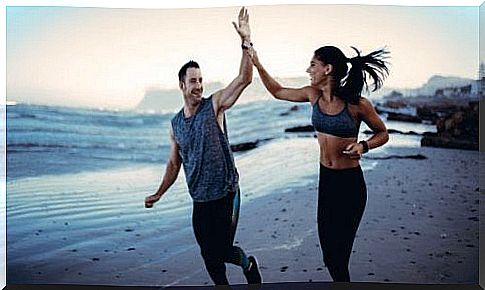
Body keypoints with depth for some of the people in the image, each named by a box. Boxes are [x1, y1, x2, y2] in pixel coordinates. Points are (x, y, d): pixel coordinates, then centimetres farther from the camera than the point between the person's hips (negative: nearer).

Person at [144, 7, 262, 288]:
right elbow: (174, 163, 18)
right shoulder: (176, 124, 8)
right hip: (200, 201, 5)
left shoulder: (214, 105, -5)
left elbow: (244, 79, -19)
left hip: (226, 196, -4)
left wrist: (246, 42, -28)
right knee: (209, 255, 10)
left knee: (222, 251, -2)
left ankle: (248, 263, 30)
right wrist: (159, 194, 18)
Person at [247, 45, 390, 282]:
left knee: (338, 250, 1)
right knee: (327, 243, 13)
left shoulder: (357, 104, -17)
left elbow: (382, 133, -2)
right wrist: (257, 64, 6)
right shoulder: (314, 95, -2)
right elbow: (278, 92, 13)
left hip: (350, 182, -5)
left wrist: (364, 146, -21)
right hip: (325, 179, 6)